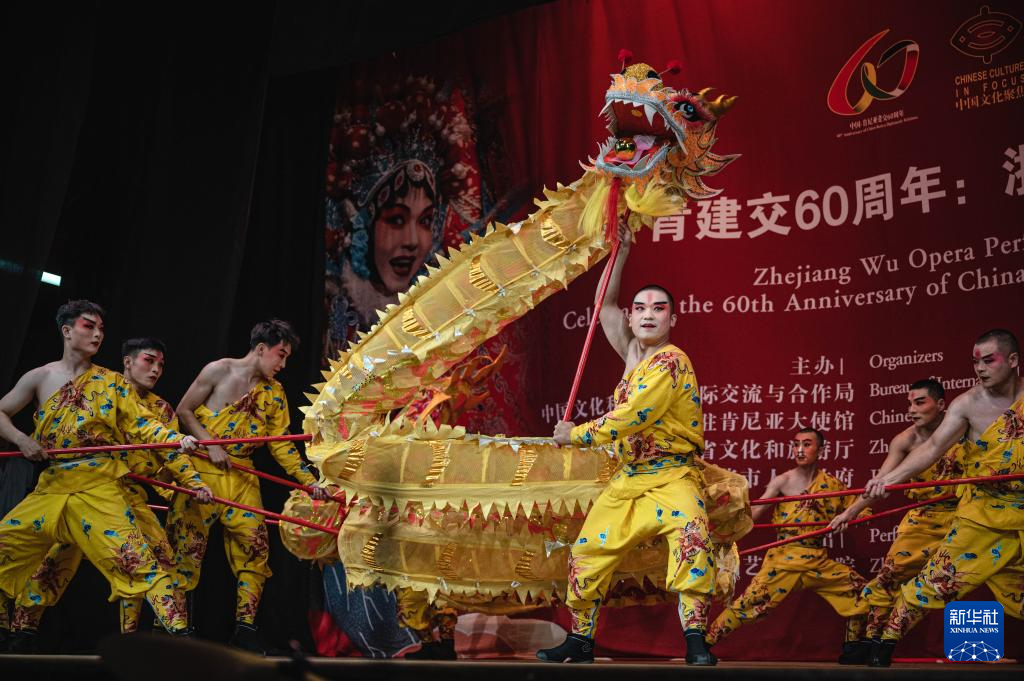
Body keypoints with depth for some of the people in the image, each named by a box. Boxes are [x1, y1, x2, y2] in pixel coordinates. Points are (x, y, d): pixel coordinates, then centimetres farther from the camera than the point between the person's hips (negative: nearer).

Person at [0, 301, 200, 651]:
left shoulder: (112, 382, 5)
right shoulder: (40, 377, 9)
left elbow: (140, 424, 1)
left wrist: (177, 439, -16)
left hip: (99, 487, -3)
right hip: (50, 487, 3)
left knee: (135, 557, -16)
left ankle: (179, 632, -18)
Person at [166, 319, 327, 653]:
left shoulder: (275, 393, 9)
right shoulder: (219, 371, -4)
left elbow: (281, 445, 8)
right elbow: (183, 411, -2)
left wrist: (311, 481, -2)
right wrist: (210, 445, -13)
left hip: (242, 476, 4)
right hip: (202, 470, -4)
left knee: (254, 545, -3)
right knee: (188, 544, -2)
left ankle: (245, 627, 5)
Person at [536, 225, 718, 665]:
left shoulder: (670, 362, -16)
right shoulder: (633, 353, 8)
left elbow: (626, 421, -21)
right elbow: (606, 305, 19)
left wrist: (573, 435, -9)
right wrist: (621, 252, 14)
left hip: (671, 477, -8)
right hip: (629, 480, 8)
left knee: (691, 535, -33)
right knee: (587, 551, 8)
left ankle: (695, 640, -33)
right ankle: (581, 641, 22)